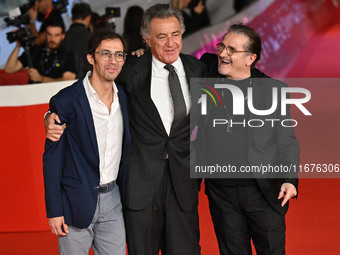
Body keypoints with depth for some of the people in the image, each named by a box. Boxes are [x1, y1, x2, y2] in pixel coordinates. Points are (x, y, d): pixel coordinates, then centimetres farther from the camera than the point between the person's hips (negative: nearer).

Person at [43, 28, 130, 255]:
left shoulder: (125, 97, 3)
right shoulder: (66, 101, -13)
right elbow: (52, 157, -9)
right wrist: (54, 210, -9)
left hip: (113, 199, 5)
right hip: (77, 204, -5)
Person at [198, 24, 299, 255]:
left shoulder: (274, 90, -3)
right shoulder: (206, 73, 1)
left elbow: (287, 141, 0)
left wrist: (290, 180, -13)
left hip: (265, 192, -2)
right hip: (222, 193, 2)